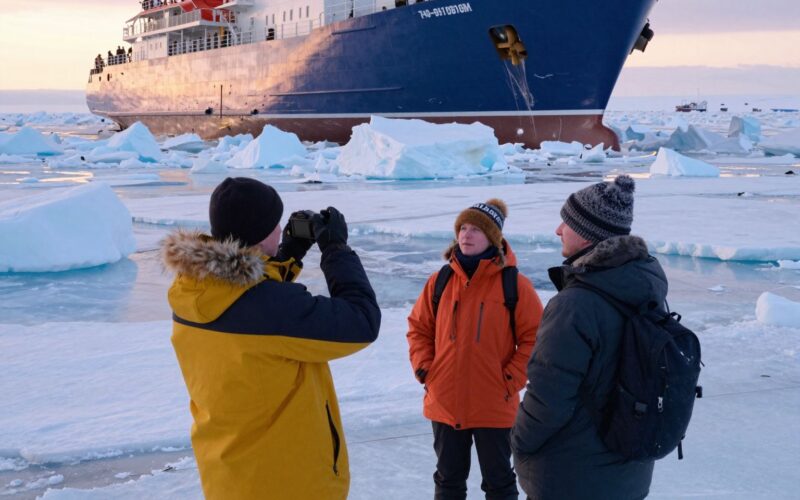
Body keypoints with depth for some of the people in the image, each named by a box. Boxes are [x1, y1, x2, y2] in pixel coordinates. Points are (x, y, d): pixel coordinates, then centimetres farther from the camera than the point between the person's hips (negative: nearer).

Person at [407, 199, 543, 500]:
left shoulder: (514, 284, -10)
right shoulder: (440, 280, 0)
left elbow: (534, 338, -6)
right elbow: (418, 327, 11)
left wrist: (511, 381, -11)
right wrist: (424, 369, 0)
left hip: (494, 407, -3)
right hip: (444, 403, 3)